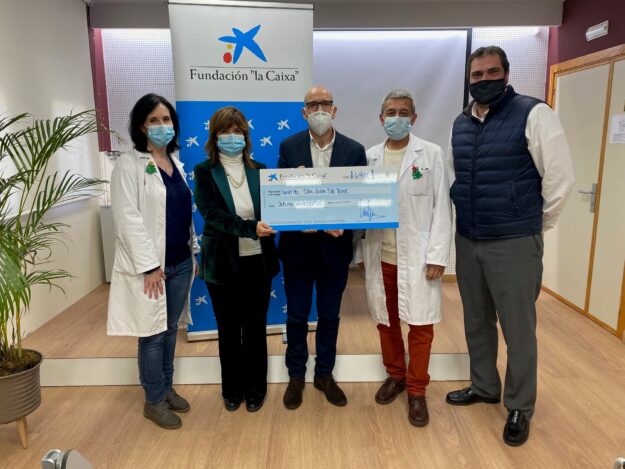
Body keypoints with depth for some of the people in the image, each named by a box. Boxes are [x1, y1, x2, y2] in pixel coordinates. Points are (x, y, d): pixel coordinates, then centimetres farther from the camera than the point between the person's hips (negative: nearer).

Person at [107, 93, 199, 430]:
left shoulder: (176, 163, 12)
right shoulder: (129, 165, -9)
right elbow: (128, 220, -15)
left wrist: (196, 251, 11)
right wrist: (149, 265, -17)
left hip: (181, 263, 6)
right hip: (150, 265, -6)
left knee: (171, 330, 16)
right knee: (153, 333, 5)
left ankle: (167, 389, 33)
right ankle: (154, 401, 22)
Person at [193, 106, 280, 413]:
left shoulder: (260, 170, 4)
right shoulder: (204, 172, -3)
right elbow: (212, 214, -16)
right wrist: (250, 228, -29)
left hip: (258, 261, 2)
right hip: (223, 263, -1)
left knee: (255, 328, 12)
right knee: (228, 330, 13)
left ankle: (255, 389, 30)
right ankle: (232, 390, 32)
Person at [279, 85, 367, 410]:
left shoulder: (354, 150, -1)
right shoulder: (289, 147, 0)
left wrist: (345, 224, -20)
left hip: (335, 246, 1)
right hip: (297, 245, 0)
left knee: (329, 315, 14)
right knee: (296, 316, 11)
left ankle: (324, 374, 34)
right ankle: (296, 375, 31)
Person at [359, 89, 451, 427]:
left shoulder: (431, 154, -2)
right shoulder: (369, 157, 6)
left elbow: (441, 207, -4)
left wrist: (437, 256, -9)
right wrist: (362, 252, 2)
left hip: (416, 257, -3)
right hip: (379, 256, 3)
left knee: (420, 325, 4)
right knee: (385, 321, 14)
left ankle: (416, 391, 22)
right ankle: (395, 375, 36)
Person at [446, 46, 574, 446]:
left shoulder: (533, 114, -9)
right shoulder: (460, 124, 10)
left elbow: (560, 178, -9)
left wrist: (535, 226, -1)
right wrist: (465, 218, 15)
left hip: (514, 243, -6)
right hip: (467, 241, 6)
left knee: (518, 330, 6)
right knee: (477, 322, 18)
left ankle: (520, 408, 25)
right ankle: (484, 386, 39)